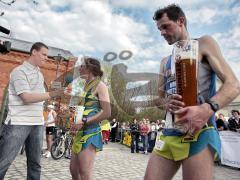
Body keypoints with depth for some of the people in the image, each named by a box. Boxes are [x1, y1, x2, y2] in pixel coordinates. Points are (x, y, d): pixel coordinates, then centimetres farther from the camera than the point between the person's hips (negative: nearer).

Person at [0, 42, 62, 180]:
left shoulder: (40, 74, 15)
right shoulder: (19, 71, -7)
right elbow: (26, 97, -17)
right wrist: (53, 94, -19)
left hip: (37, 123, 7)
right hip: (18, 123, -7)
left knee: (35, 163, 12)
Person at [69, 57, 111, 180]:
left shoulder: (100, 85, -7)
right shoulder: (86, 86, 18)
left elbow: (106, 112, -17)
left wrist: (84, 122, -21)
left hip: (91, 132, -9)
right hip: (80, 132, 9)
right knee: (74, 169, 15)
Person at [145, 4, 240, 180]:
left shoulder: (203, 44, 5)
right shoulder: (165, 62, 20)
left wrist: (208, 108, -25)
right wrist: (166, 103, -5)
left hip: (198, 133, -5)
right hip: (168, 134, 6)